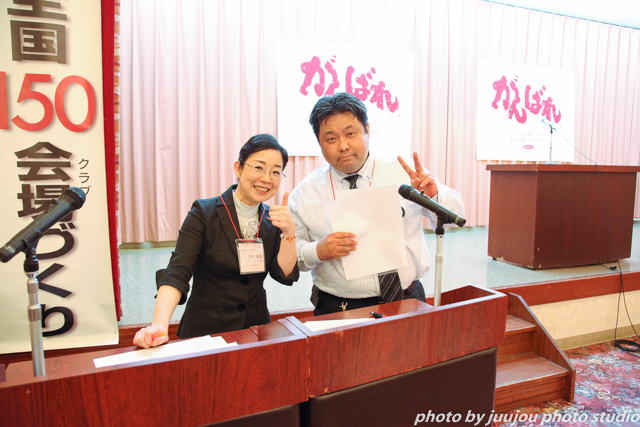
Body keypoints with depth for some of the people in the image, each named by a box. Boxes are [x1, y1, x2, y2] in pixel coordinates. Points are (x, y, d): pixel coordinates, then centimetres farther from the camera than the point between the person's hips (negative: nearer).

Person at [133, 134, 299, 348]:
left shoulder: (273, 219, 2)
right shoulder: (204, 213, -11)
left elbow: (286, 275, -3)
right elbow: (177, 271, -20)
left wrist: (289, 232, -17)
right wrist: (159, 324, -34)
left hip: (257, 327, 3)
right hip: (205, 331, -3)